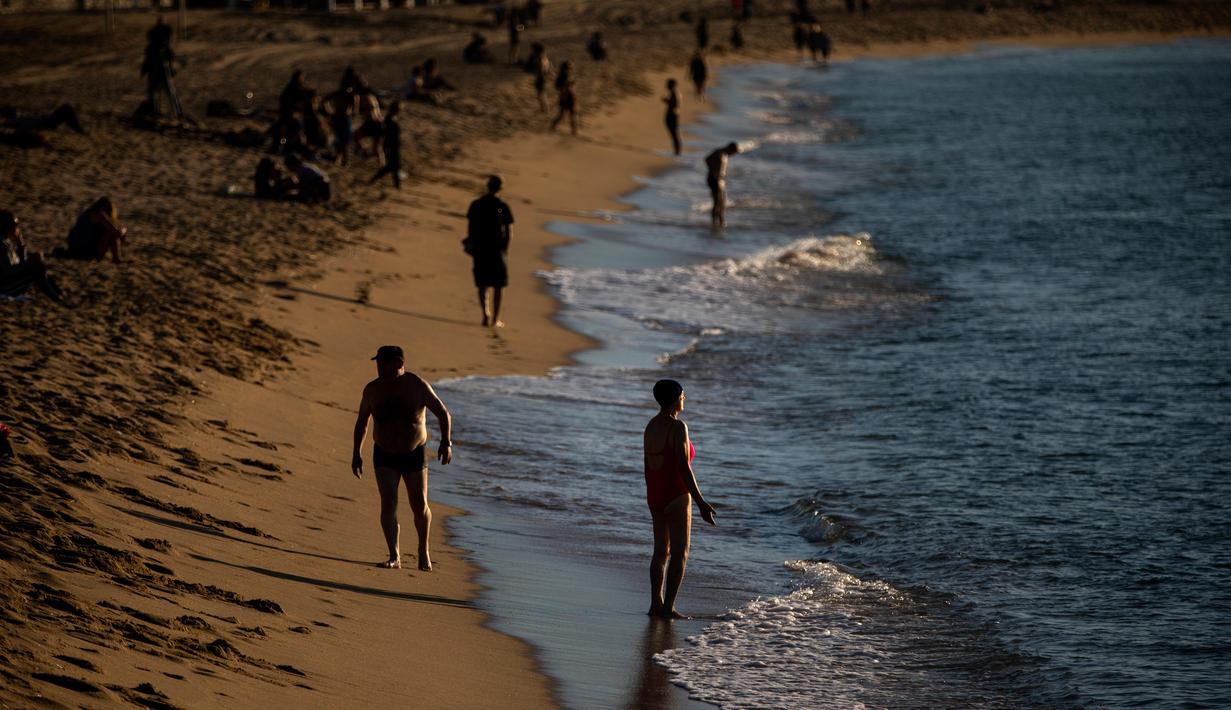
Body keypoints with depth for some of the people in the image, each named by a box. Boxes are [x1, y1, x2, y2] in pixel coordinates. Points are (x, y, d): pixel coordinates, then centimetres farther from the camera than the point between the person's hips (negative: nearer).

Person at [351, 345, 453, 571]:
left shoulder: (417, 386, -15)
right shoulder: (372, 390, -7)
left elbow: (443, 414, -10)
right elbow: (361, 422, 8)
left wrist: (446, 442, -24)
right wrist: (357, 453, 2)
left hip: (414, 454, -1)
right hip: (384, 456, 1)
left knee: (420, 506, 3)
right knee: (388, 504, -13)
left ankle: (423, 550, 28)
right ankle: (395, 557, -9)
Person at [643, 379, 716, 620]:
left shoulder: (651, 426, 6)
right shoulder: (678, 427, -19)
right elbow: (684, 469, -22)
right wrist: (701, 503, -19)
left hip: (655, 496, 8)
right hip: (676, 496, -8)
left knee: (661, 552, 15)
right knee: (680, 553, -1)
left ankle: (656, 604, 16)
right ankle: (668, 607, -3)